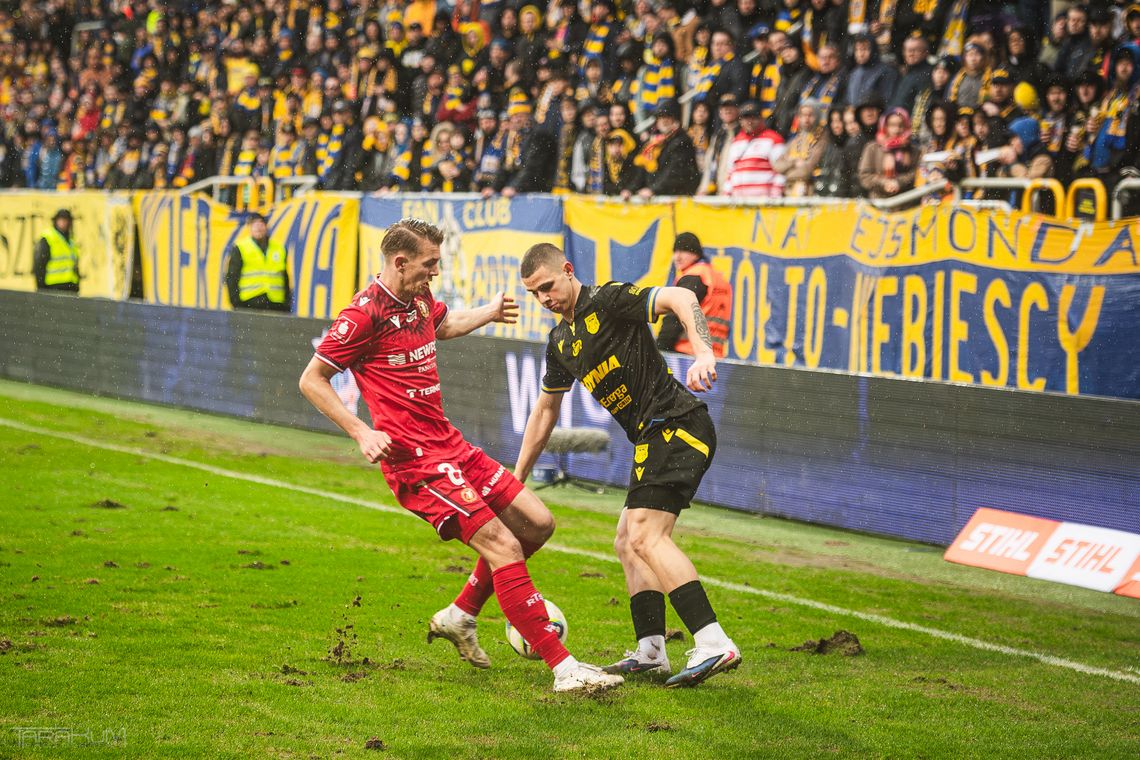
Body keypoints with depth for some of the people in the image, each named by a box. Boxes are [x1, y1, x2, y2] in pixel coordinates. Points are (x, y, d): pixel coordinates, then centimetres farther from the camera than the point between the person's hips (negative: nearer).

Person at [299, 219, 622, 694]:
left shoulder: (419, 300, 12)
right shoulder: (366, 313, -13)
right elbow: (311, 380, -10)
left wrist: (490, 312, 38)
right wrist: (361, 433, -17)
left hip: (450, 445, 9)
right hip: (415, 460, -9)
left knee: (537, 524, 9)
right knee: (503, 545, -17)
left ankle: (459, 617, 24)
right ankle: (564, 668, -16)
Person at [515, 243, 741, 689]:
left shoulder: (608, 301, -8)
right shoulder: (560, 342, 19)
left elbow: (681, 298, -22)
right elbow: (545, 410, 30)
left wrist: (703, 352, -38)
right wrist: (516, 478, 31)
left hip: (676, 424, -10)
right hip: (653, 438, 10)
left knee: (646, 536, -20)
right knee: (628, 543, 12)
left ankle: (713, 644, -28)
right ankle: (650, 652, 13)